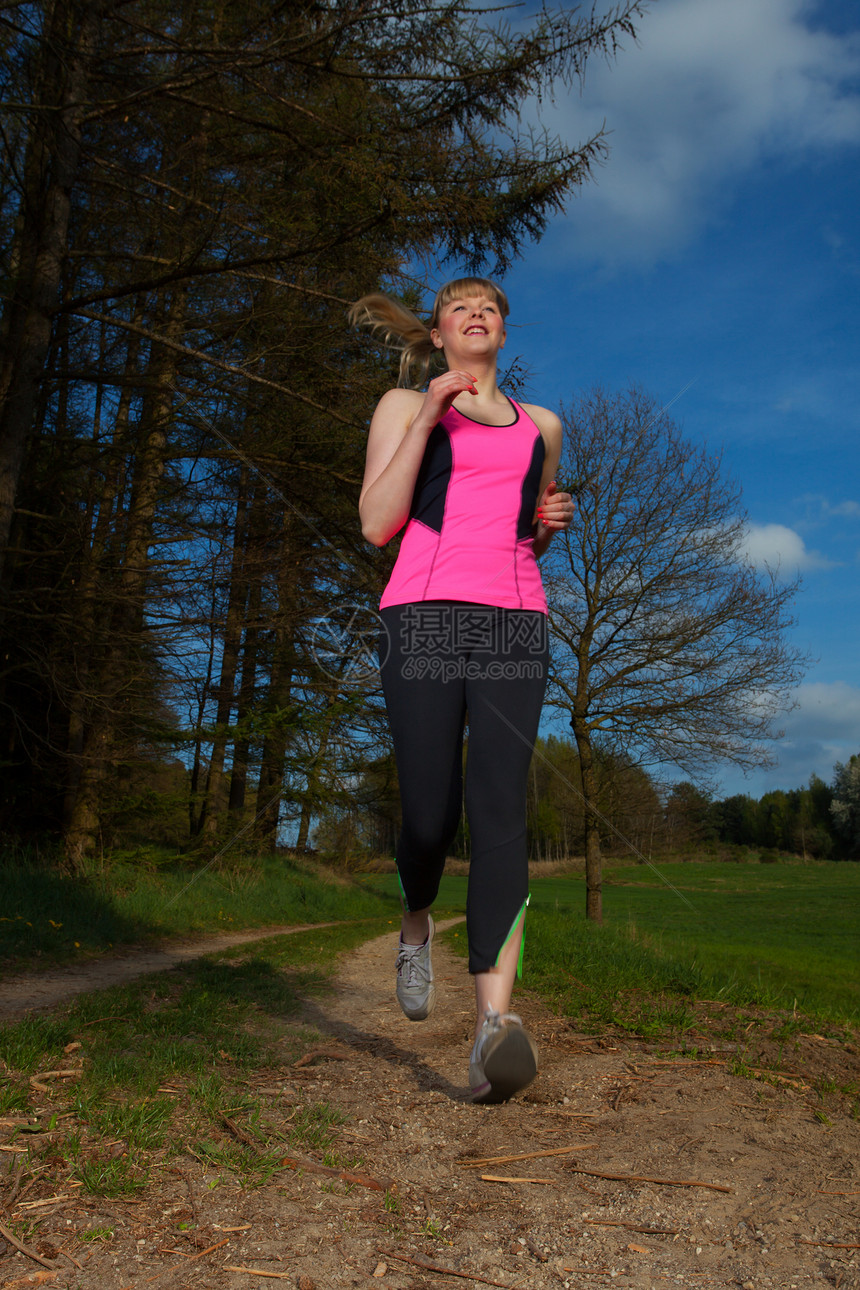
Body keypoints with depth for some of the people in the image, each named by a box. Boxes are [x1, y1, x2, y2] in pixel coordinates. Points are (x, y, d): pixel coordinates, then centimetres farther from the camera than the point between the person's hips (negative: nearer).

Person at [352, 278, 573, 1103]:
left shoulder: (540, 426, 24)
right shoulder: (404, 406, 15)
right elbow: (377, 524, 1)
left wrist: (551, 521, 10)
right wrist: (428, 416, -5)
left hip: (514, 624, 2)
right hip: (425, 617, -2)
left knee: (500, 809, -16)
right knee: (430, 818, -7)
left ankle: (494, 1022, -22)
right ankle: (416, 926, 28)